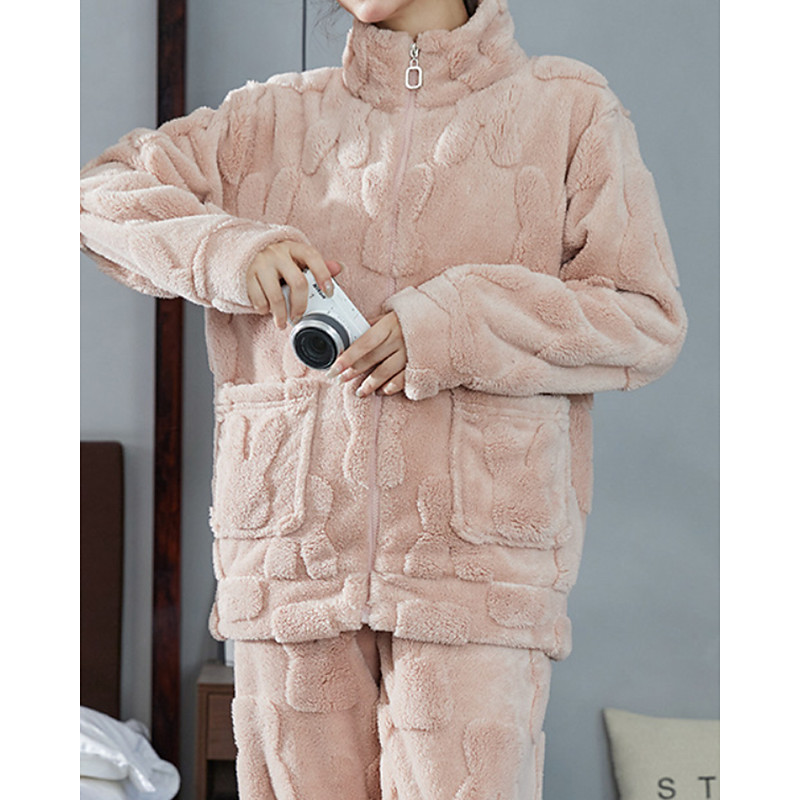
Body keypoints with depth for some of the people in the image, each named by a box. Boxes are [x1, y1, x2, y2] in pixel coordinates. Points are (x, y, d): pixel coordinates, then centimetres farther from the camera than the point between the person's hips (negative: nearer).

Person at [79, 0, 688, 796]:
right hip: (289, 549, 3)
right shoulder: (273, 120, 15)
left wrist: (456, 326, -12)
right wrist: (226, 249, -7)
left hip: (472, 562, -2)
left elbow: (648, 320, 2)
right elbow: (104, 194, 13)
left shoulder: (567, 111, 8)